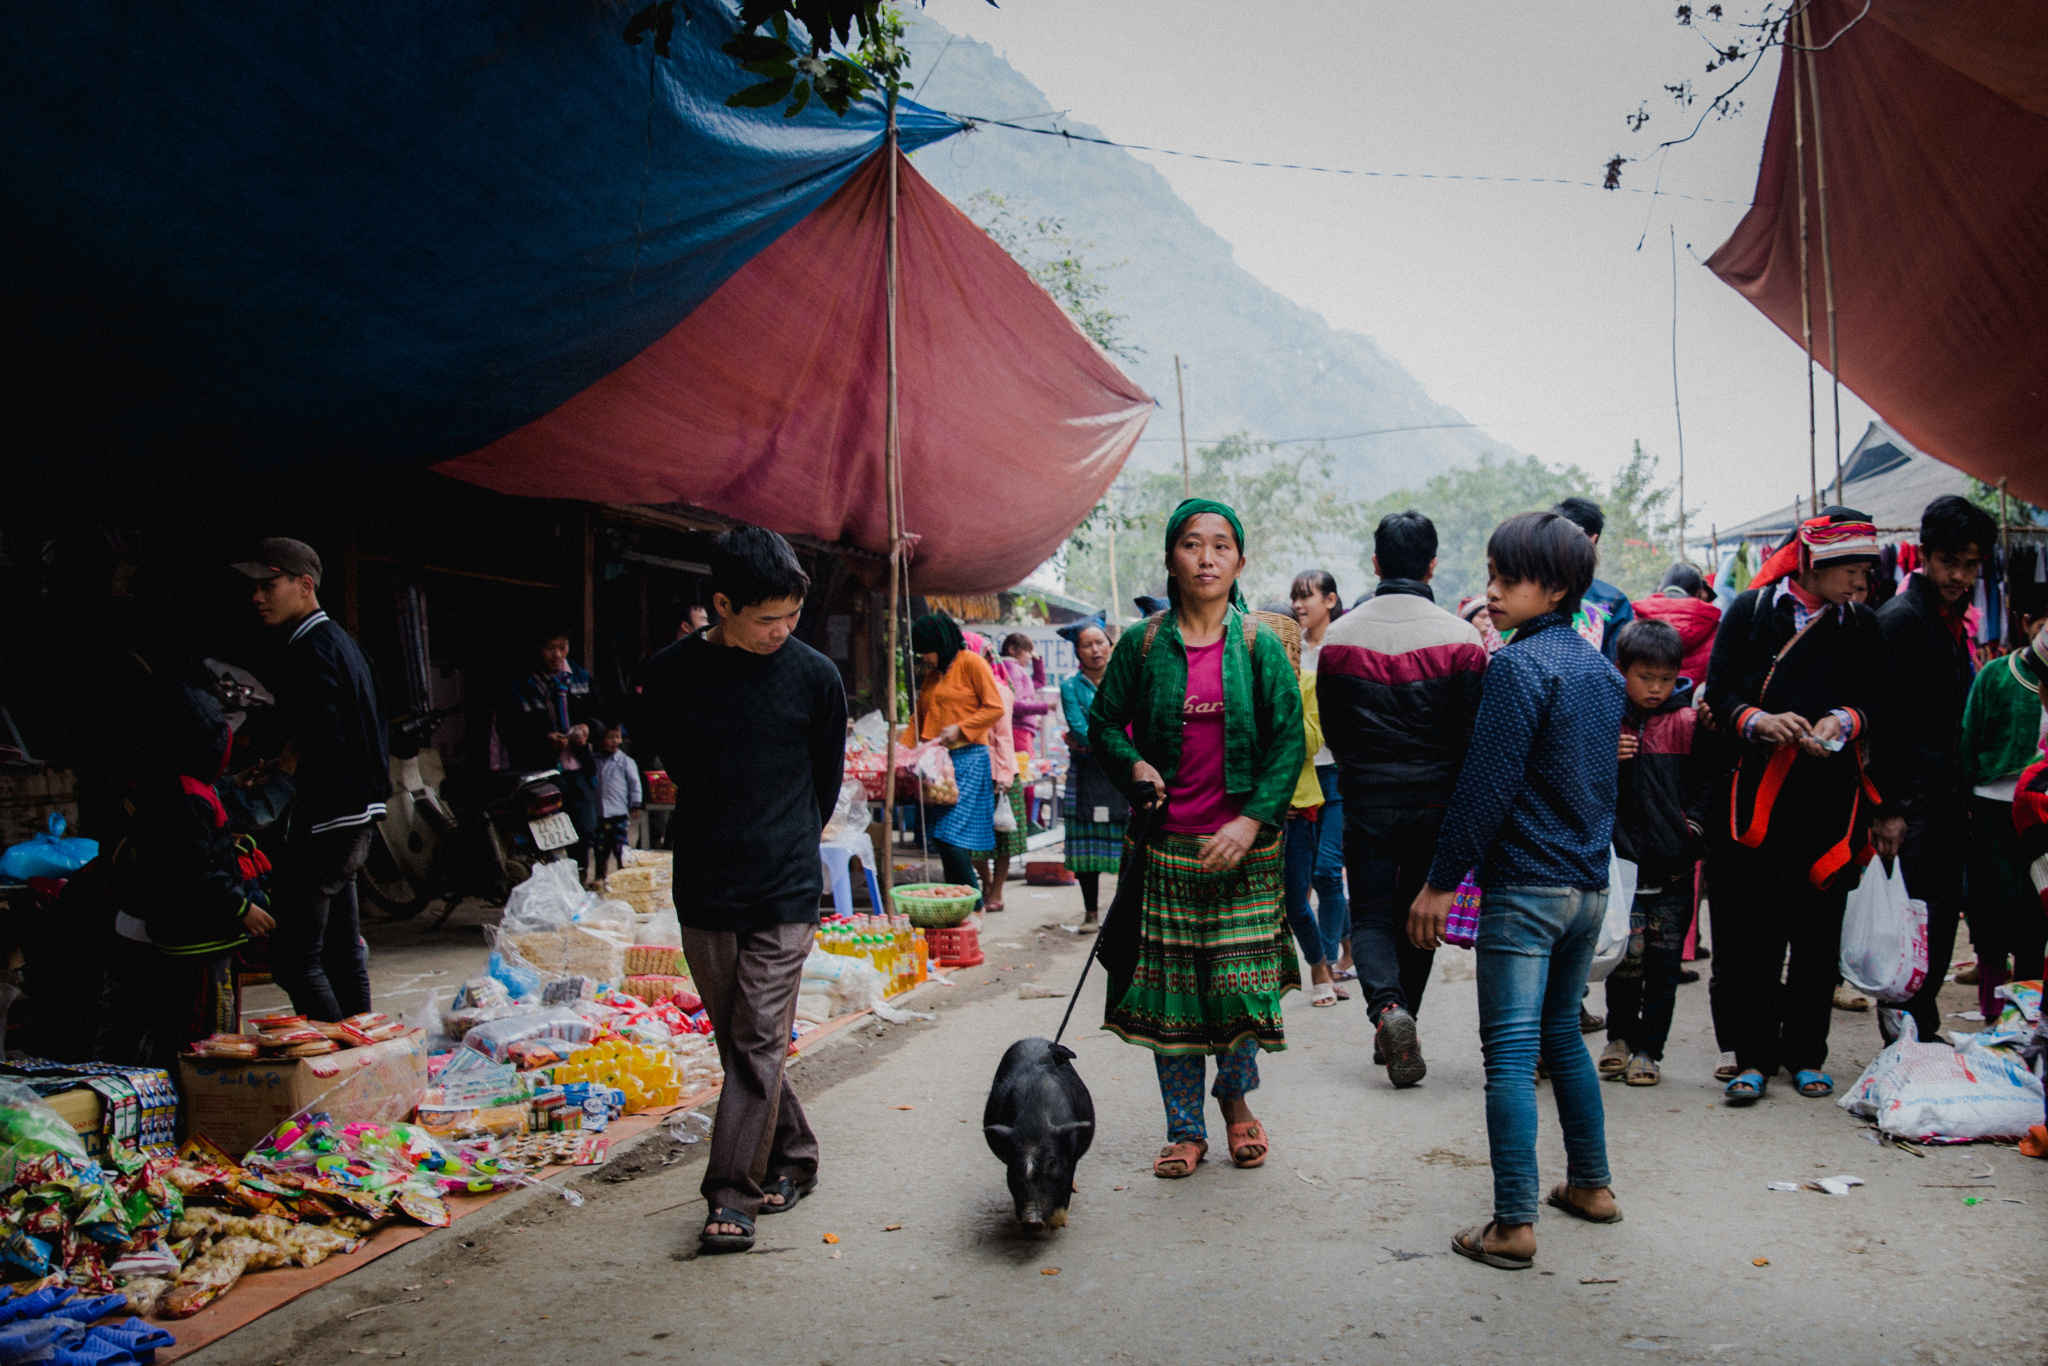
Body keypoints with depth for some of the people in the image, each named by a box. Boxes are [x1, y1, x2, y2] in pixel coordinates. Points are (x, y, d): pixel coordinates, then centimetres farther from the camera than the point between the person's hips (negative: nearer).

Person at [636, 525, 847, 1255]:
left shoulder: (814, 676, -4)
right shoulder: (671, 672, -1)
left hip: (785, 890, -2)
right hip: (704, 887, 3)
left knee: (759, 1039, -5)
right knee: (736, 1038, 10)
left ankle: (733, 1192, 2)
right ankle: (792, 1160, 26)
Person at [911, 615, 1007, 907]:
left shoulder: (971, 663, -2)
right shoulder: (932, 674, 21)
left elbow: (995, 708, -7)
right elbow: (923, 718, 25)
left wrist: (959, 729, -14)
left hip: (968, 758, -8)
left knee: (950, 834, -14)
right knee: (939, 835, 3)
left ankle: (973, 903, -7)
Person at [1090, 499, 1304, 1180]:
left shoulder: (1260, 646, 1)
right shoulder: (1143, 644, 2)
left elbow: (1289, 740, -2)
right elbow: (1103, 723, 12)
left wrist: (1252, 821, -12)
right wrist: (1134, 766, -8)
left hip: (1244, 842, -1)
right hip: (1167, 843, 1)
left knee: (1243, 980, 1)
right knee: (1169, 988, 4)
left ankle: (1236, 1097, 30)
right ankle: (1185, 1130, 21)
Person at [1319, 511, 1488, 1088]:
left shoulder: (1340, 635, -3)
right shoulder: (1460, 639, -8)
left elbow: (1329, 727, 6)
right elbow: (1472, 732, -6)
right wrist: (1454, 792, 10)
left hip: (1366, 800, 0)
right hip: (1436, 800, 1)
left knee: (1372, 915, 8)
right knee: (1417, 915, 16)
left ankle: (1386, 1008, -18)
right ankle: (1397, 1029, 23)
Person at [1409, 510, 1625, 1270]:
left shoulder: (1518, 666, -15)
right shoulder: (1601, 668, 11)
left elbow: (1486, 785, -17)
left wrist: (1441, 880, -12)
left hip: (1524, 887, -8)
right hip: (1589, 885, 8)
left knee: (1511, 1052, -4)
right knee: (1561, 1034, 21)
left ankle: (1514, 1226, -2)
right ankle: (1590, 1185, 30)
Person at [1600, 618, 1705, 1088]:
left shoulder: (1686, 722, 2)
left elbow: (1706, 780, 7)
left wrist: (1696, 821, -8)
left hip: (1672, 866, 1)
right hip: (1622, 860, 0)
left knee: (1663, 962, 5)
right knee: (1626, 958, -1)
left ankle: (1649, 1049, 18)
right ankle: (1619, 1037, 20)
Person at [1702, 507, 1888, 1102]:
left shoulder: (1862, 626, 11)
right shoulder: (1749, 611, 2)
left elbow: (1880, 700, 9)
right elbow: (1718, 692, 0)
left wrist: (1845, 719, -12)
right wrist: (1759, 721, -18)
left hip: (1829, 797, 3)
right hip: (1755, 793, -2)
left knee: (1819, 929, 6)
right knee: (1751, 926, -1)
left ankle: (1805, 1054, 19)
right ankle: (1754, 1056, 9)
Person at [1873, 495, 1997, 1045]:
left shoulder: (1952, 617, 16)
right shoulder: (1901, 617, -11)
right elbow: (1885, 717, -16)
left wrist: (1961, 790, 16)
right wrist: (1890, 808, -19)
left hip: (1947, 795, 9)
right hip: (1913, 801, -9)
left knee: (1943, 918, 11)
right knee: (1913, 925, -7)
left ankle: (1922, 1036, 20)